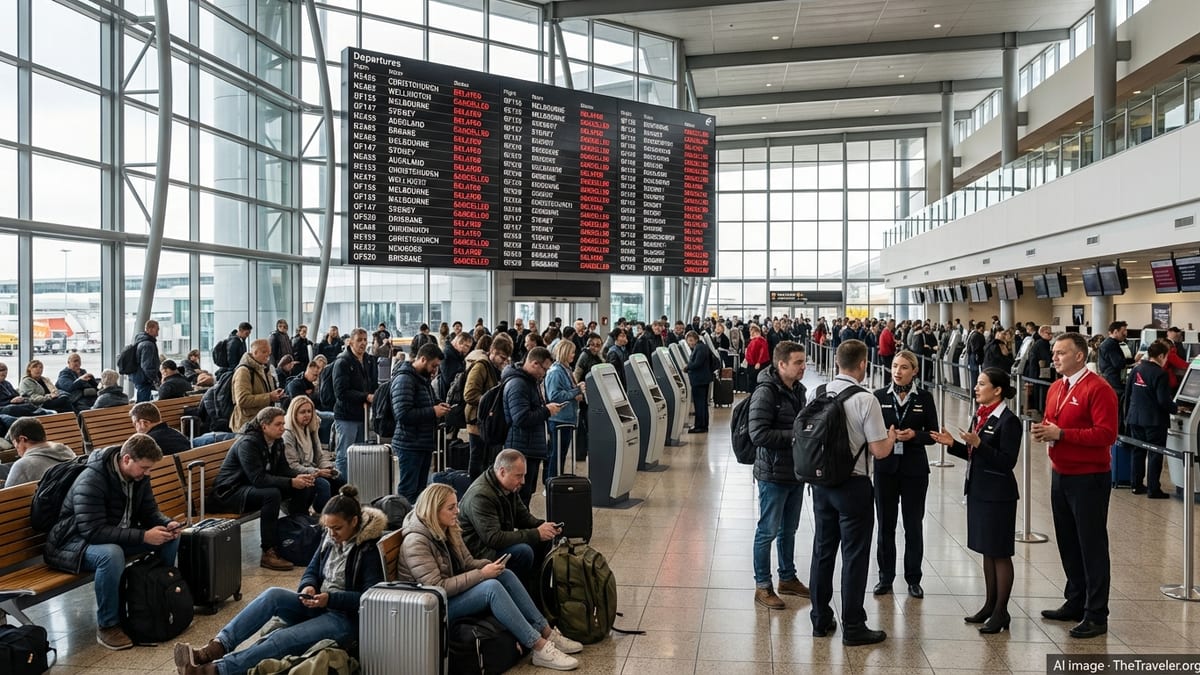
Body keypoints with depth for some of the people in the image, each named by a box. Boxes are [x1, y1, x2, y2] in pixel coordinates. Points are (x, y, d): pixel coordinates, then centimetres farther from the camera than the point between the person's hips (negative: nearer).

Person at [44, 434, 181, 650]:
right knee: (111, 554, -39)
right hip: (74, 543, -8)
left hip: (117, 536, 8)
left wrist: (167, 524, -19)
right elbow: (94, 532, -33)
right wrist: (143, 536, -37)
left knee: (170, 539, -7)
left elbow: (149, 512, 4)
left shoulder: (139, 476, -4)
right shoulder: (91, 481, -28)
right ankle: (107, 626, -22)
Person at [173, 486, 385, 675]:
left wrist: (331, 598, -25)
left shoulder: (369, 548, -14)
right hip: (318, 607, 7)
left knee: (282, 639, -29)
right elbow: (312, 571, 14)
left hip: (346, 617, -7)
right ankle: (217, 646, -30)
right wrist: (308, 587, -9)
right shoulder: (330, 538, 8)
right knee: (273, 595, -21)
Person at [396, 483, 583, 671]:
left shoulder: (448, 530, 4)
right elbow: (437, 588, -27)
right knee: (491, 586, -28)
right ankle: (539, 648, -25)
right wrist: (481, 574, -24)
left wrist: (489, 565, -12)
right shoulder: (416, 542, -24)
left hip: (453, 592, 9)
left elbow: (468, 562, 10)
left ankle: (547, 633, -8)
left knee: (505, 575, -10)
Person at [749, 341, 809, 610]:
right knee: (768, 531, 3)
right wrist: (795, 436, -23)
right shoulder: (765, 392, -18)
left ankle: (787, 577, 35)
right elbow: (758, 434, -24)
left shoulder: (798, 390, 9)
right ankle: (762, 586, 15)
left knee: (789, 529, 20)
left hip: (796, 471, 8)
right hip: (774, 474, -8)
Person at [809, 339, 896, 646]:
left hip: (821, 481, 6)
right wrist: (891, 436, 6)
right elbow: (879, 451, -15)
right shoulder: (866, 400, -17)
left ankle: (820, 620, 26)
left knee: (823, 550, 15)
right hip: (853, 485, -5)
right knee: (854, 556, 5)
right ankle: (853, 627, 15)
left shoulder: (818, 394, -1)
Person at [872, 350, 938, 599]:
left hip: (914, 469, -1)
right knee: (885, 524, 8)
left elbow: (933, 434, 1)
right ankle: (885, 577, 20)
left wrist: (914, 434, -18)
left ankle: (913, 579, 19)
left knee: (914, 525, 7)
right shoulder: (879, 397, 1)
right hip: (886, 467, 1)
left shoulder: (925, 398, 0)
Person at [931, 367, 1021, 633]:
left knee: (1000, 553, 3)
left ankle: (1001, 611, 13)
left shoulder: (1008, 421, -16)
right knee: (987, 552, 17)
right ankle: (990, 605, 27)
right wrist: (952, 444, 2)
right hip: (978, 490, 9)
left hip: (998, 495, -9)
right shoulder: (980, 416, 10)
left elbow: (1007, 461, -20)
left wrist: (978, 443, -28)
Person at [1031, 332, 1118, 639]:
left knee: (1092, 545, 0)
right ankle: (1075, 602, 30)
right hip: (1060, 475, 8)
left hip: (1089, 478, -8)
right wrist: (1043, 430, -3)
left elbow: (1107, 433, -22)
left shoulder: (1098, 389, -15)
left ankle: (1096, 616, 10)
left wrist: (1061, 434, -24)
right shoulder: (1056, 388, 11)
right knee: (1067, 542, 16)